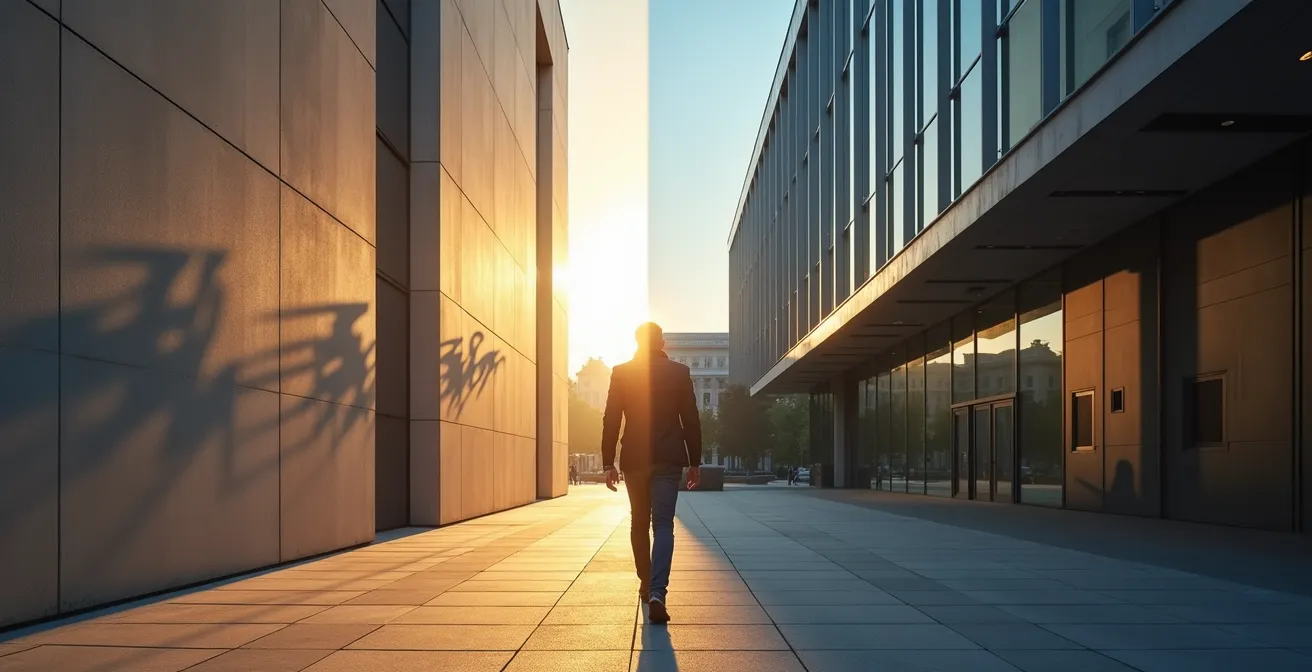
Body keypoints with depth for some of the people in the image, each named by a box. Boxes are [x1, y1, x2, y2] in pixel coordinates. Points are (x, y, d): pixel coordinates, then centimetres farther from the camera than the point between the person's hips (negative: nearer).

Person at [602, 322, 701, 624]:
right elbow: (691, 420, 2)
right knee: (663, 525, -5)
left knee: (639, 523, 17)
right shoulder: (679, 372, 1)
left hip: (634, 458, 1)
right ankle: (656, 592, -21)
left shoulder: (621, 372, 1)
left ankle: (646, 585, 27)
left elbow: (611, 420, -1)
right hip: (668, 459, -1)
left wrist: (608, 463, 3)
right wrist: (694, 462, 9)